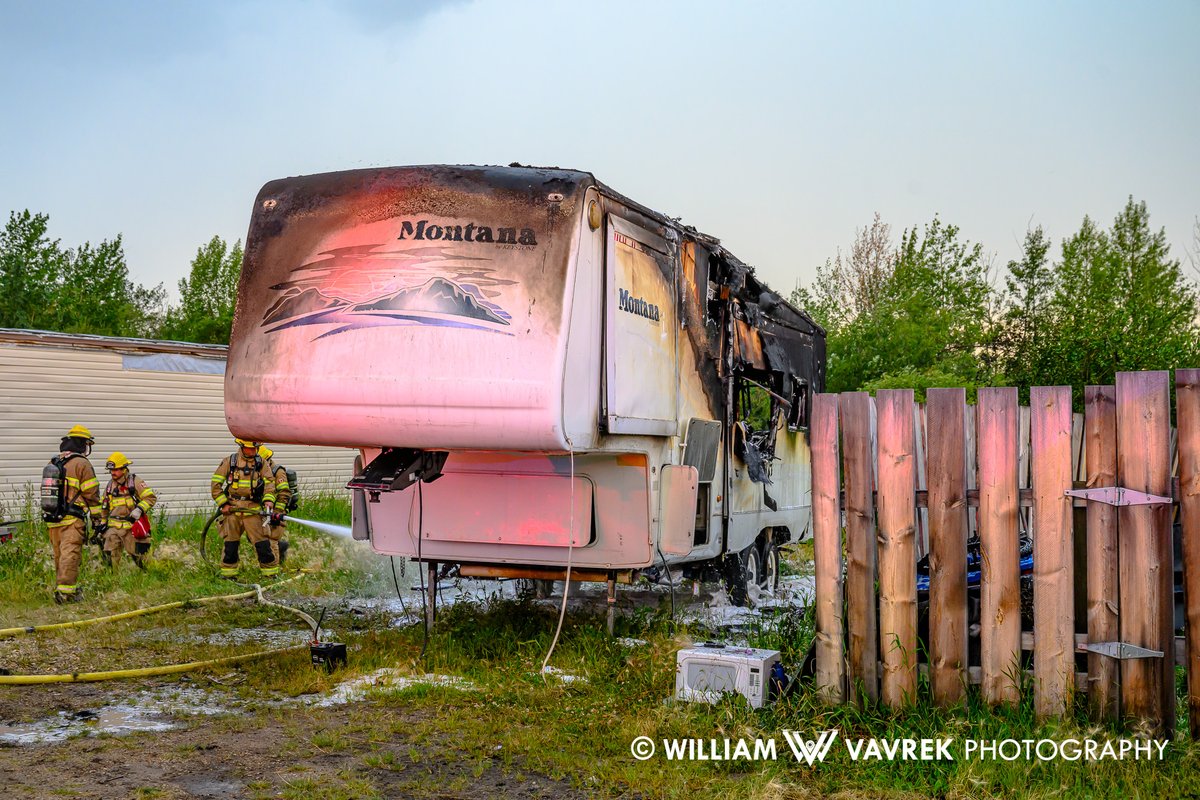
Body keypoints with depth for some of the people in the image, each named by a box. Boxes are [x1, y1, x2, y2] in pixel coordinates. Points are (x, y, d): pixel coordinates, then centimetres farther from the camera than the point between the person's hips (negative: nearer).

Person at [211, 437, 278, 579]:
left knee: (262, 543, -5)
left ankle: (270, 572, 4)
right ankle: (228, 572, 20)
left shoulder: (261, 462, 6)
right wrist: (223, 503, -2)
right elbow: (216, 484, 5)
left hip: (253, 509, 0)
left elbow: (269, 483, 5)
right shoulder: (229, 461, 3)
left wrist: (268, 500, -12)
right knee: (230, 543, 7)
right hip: (232, 508, 0)